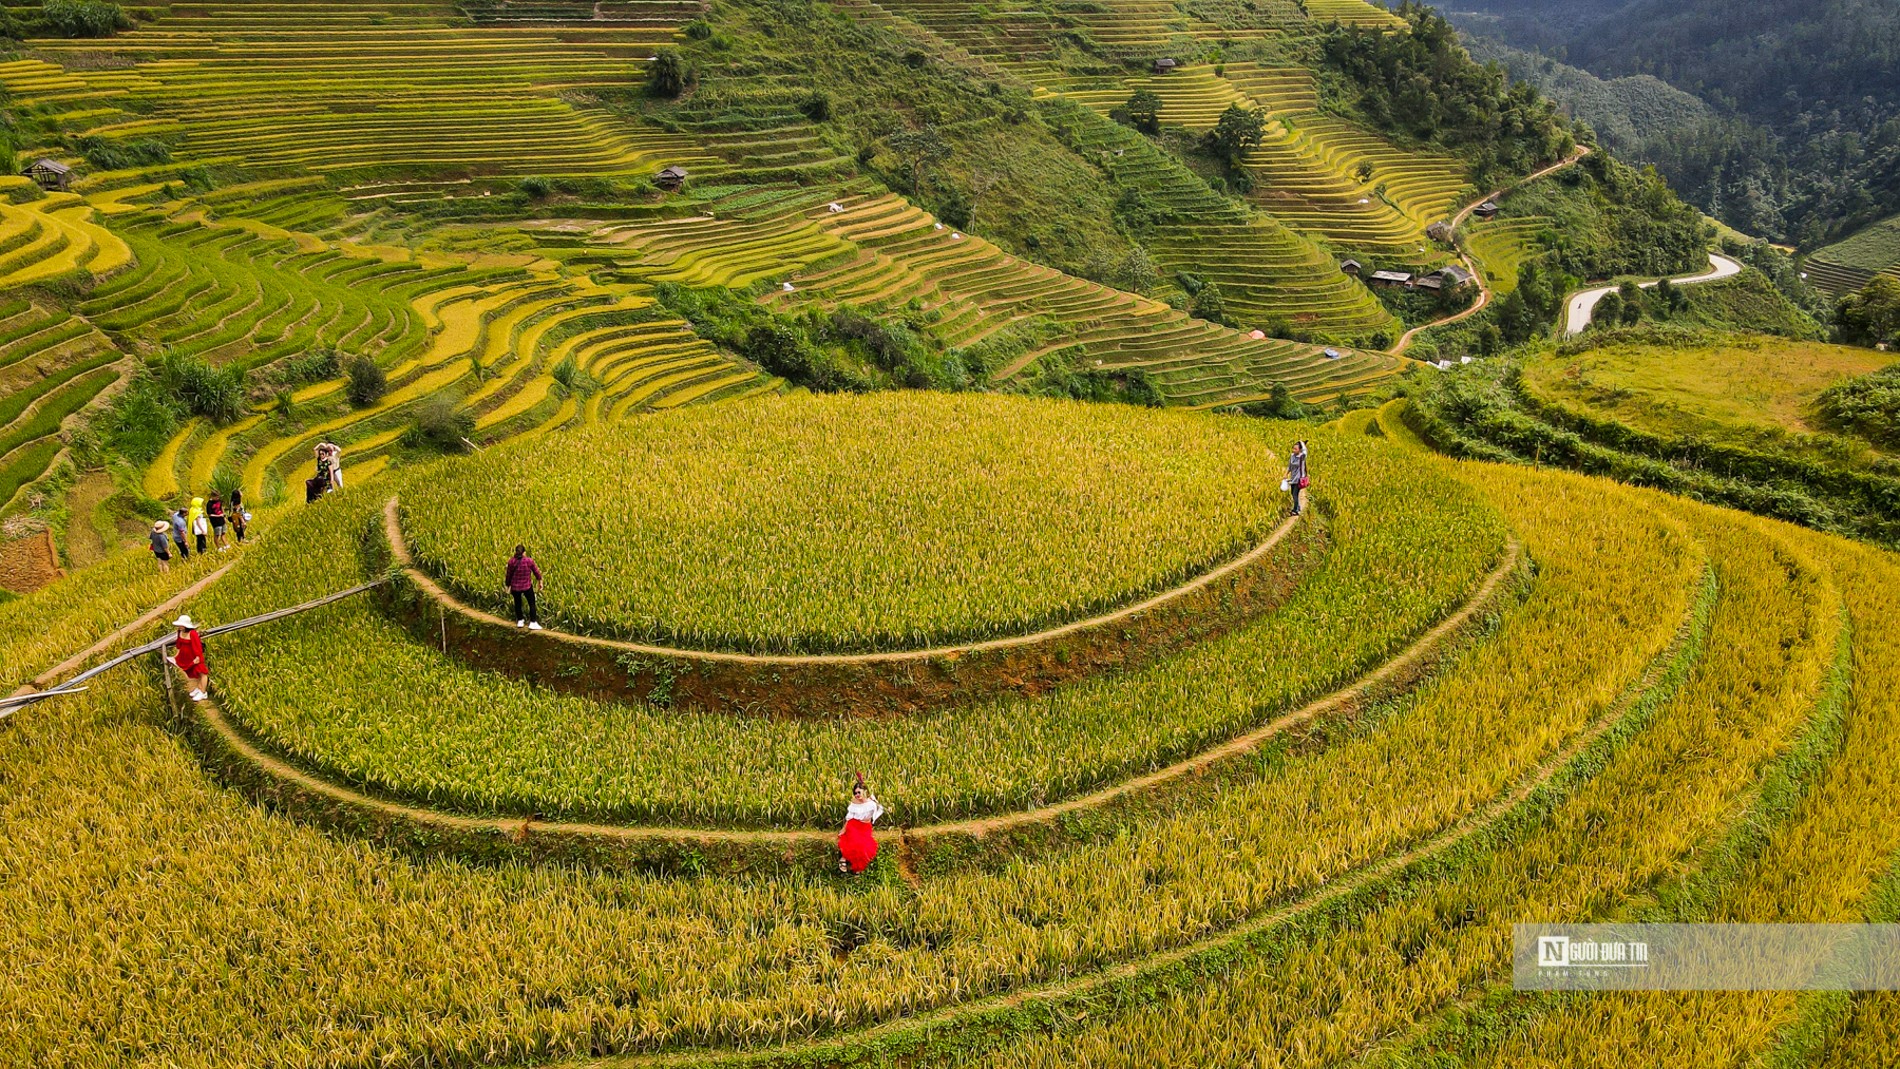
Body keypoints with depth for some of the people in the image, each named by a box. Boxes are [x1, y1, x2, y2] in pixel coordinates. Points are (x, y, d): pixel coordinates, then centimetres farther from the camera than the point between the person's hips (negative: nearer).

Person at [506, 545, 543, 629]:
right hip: (527, 587, -2)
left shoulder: (511, 561, -11)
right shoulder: (529, 561, -16)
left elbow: (509, 575, -2)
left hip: (515, 587, 2)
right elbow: (536, 571, -3)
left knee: (518, 603, 23)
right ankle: (533, 623, 13)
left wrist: (508, 586, 13)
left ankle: (520, 621, 33)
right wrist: (540, 581, 14)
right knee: (532, 604, 14)